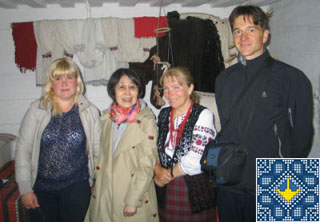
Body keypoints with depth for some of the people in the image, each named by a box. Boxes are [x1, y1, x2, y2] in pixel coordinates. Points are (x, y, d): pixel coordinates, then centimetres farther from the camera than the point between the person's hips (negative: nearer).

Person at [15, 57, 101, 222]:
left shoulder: (90, 111, -2)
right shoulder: (37, 109, -5)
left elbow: (98, 149, 1)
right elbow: (22, 149, -4)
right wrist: (25, 189, -5)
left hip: (76, 186, 0)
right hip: (41, 188, 1)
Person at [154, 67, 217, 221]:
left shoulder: (203, 115, -12)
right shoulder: (163, 114, 8)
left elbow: (194, 162, -18)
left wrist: (167, 175, -6)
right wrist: (157, 170, -9)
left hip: (195, 191, -5)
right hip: (165, 192, 5)